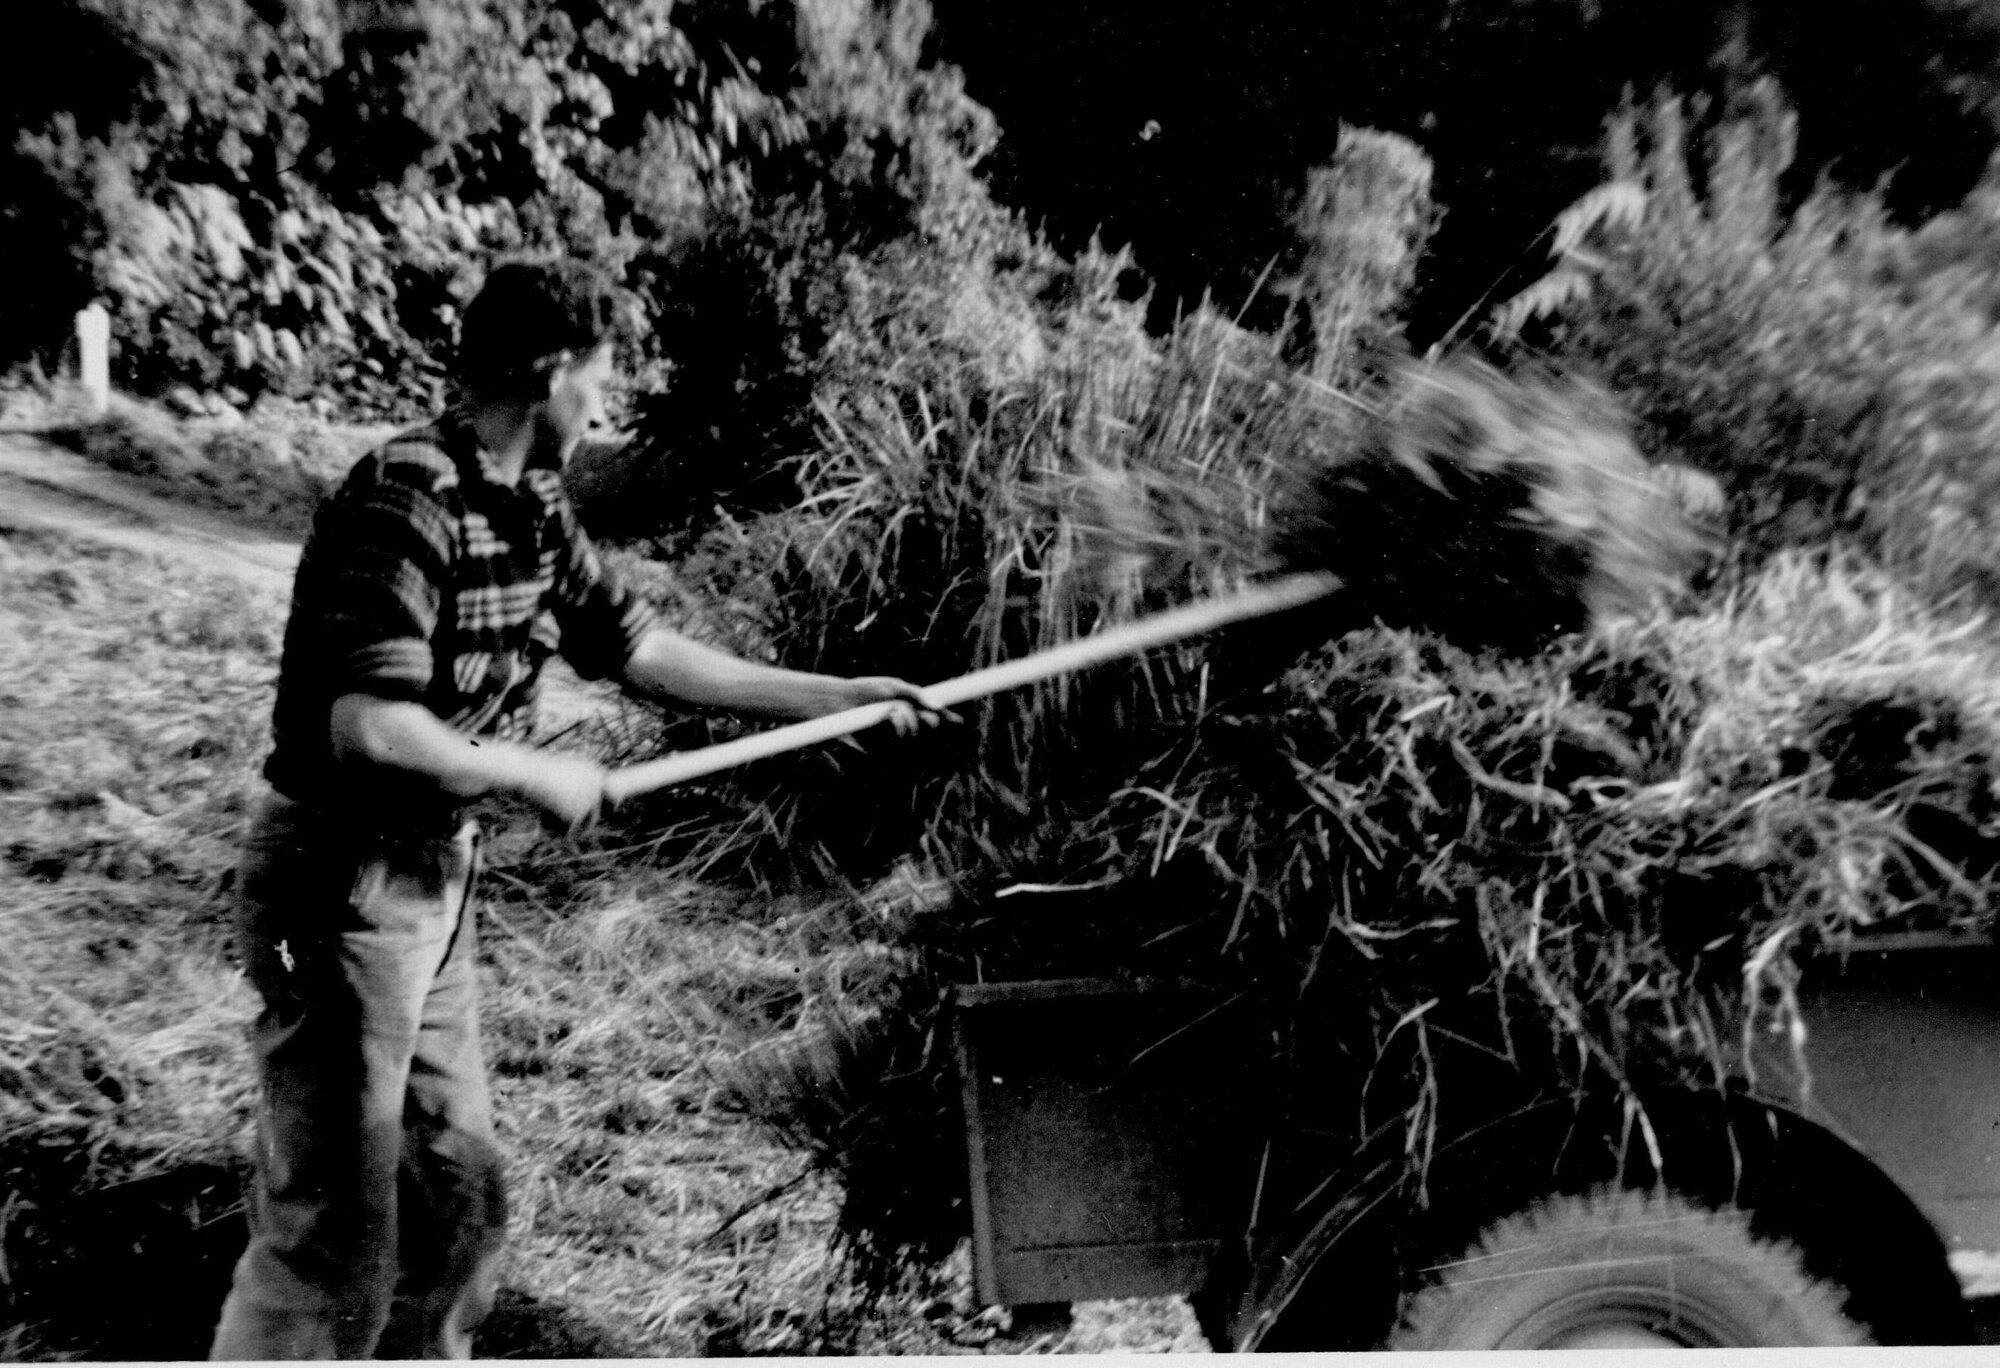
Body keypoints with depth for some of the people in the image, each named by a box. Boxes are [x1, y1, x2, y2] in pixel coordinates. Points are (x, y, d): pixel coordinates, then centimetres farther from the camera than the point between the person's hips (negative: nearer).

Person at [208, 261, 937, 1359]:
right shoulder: (405, 502, -22)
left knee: (457, 1197, 18)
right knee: (335, 1240, -2)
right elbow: (368, 728, -30)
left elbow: (638, 647, 15)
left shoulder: (533, 509, 6)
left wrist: (832, 698, 15)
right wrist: (541, 776, -17)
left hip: (434, 879, 9)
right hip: (339, 891, -9)